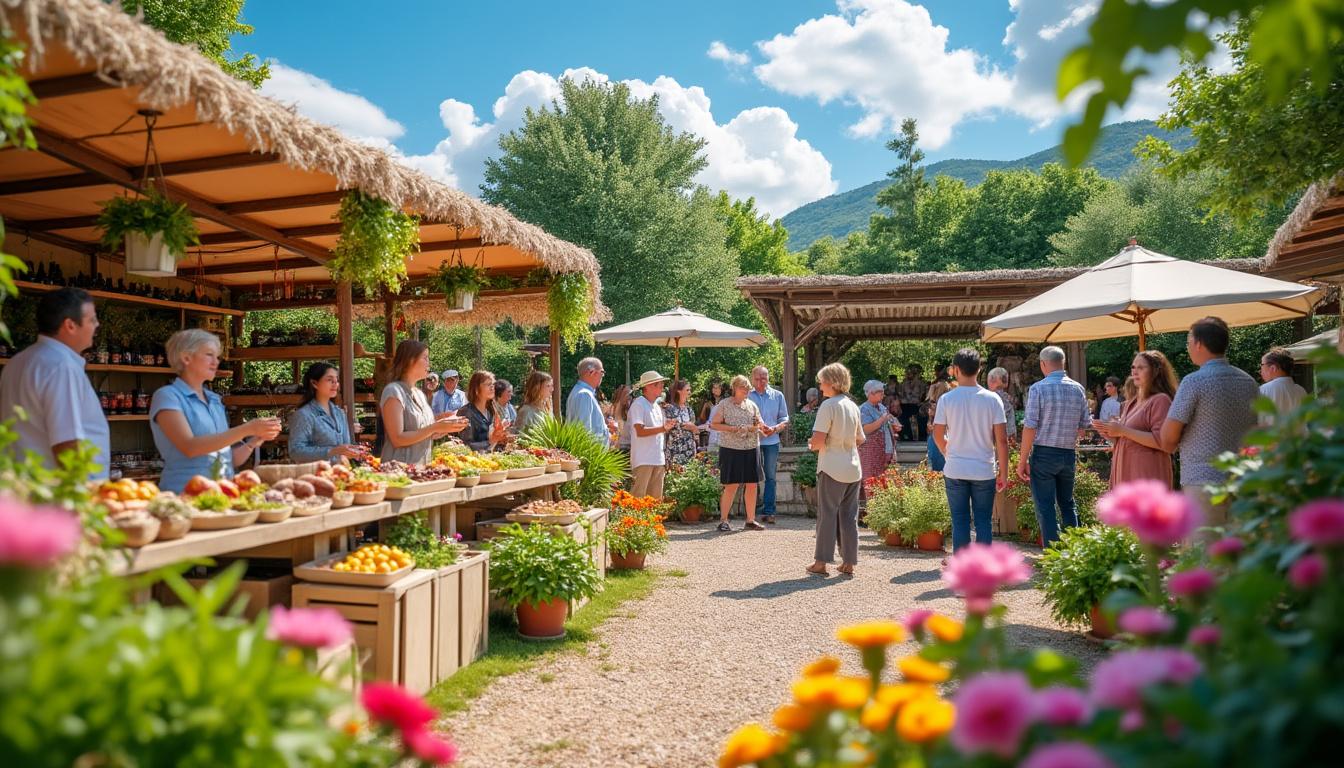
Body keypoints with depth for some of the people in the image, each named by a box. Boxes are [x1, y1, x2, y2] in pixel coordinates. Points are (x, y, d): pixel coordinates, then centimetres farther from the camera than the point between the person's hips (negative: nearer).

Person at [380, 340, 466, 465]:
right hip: (399, 469, -7)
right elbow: (397, 439, -19)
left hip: (422, 467, 7)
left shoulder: (419, 394, 12)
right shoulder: (393, 391, -12)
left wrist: (446, 427, -1)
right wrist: (435, 427, -21)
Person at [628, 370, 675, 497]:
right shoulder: (638, 405, -9)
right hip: (643, 460, -8)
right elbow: (640, 431, -20)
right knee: (638, 497, -7)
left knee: (656, 499, 10)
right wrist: (663, 428, -25)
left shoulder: (657, 406, 18)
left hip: (658, 459, 8)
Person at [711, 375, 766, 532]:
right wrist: (733, 428, -15)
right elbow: (714, 424, -4)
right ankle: (723, 520, 5)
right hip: (731, 449, -5)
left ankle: (750, 520, 15)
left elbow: (760, 423, 14)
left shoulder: (751, 405, 13)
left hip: (751, 448, 5)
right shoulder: (724, 404, -1)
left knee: (752, 485, 5)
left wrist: (756, 427, -10)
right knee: (731, 485, -5)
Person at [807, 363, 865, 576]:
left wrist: (812, 445, 3)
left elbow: (819, 440, -18)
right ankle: (849, 562, 13)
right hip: (853, 468, 6)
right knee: (849, 516, 9)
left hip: (832, 468, -6)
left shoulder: (828, 405, -12)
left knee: (827, 514, 1)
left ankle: (821, 561, 5)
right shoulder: (853, 406, 10)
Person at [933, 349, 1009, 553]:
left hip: (955, 470, 0)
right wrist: (1003, 472, 2)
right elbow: (1001, 439, -6)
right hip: (984, 470, 0)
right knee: (984, 521, 8)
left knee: (960, 521, 7)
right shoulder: (992, 399, -5)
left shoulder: (947, 399, -5)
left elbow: (938, 435, 2)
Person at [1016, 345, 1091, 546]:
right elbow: (1084, 425, 10)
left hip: (1044, 454, -5)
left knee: (1045, 508, 0)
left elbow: (1030, 427, -14)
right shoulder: (1078, 389, 4)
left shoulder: (1038, 388, -11)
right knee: (1067, 504, 18)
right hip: (1069, 454, 5)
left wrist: (1023, 461, -9)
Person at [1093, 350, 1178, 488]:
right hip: (1125, 474, 9)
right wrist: (1111, 434, 7)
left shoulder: (1160, 400, -6)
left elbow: (1161, 441, -18)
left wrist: (1123, 430, -17)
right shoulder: (1131, 402, 20)